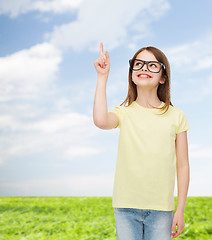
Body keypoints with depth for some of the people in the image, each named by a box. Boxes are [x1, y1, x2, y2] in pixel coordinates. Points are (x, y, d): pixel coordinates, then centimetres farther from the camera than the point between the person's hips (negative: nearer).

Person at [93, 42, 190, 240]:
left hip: (161, 208, 0)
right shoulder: (123, 113, 2)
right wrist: (102, 77, -15)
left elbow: (182, 165, 4)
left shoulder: (175, 116, 2)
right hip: (126, 207, 0)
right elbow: (101, 121, -23)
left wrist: (180, 210, 3)